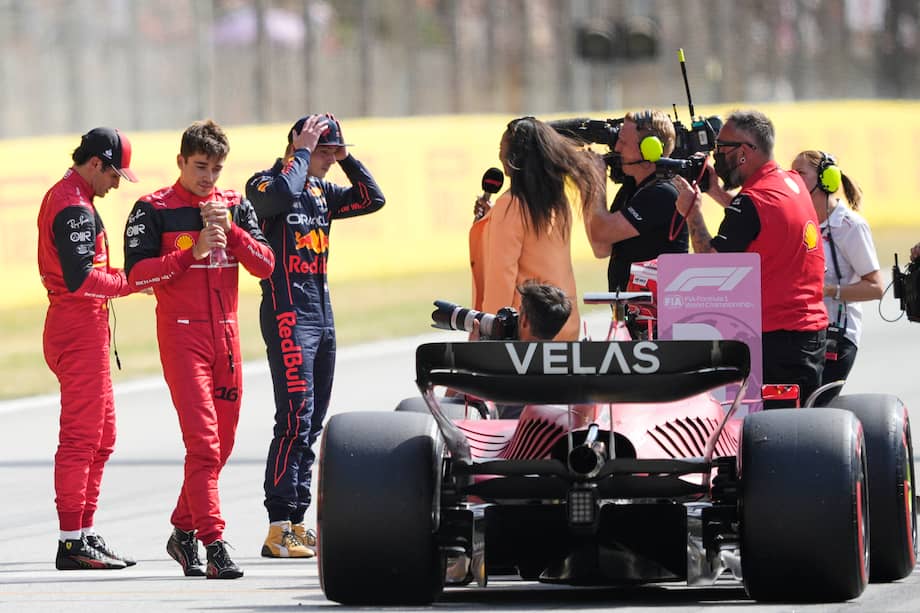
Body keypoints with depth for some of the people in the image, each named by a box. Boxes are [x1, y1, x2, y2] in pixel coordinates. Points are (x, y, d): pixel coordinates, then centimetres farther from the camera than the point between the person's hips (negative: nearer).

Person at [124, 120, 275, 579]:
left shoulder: (236, 206, 10)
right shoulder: (154, 210, -2)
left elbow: (265, 265, 3)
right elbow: (137, 273, -10)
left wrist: (231, 230, -11)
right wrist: (192, 252, -18)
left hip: (226, 334, 5)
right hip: (181, 335, -5)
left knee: (221, 444, 10)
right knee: (202, 441, -14)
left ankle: (183, 532, 26)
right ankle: (214, 546, -17)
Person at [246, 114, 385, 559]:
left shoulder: (321, 191, 16)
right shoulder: (264, 186, -7)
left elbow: (372, 200, 14)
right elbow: (285, 194, -29)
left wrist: (344, 157, 6)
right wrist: (302, 151, -16)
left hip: (321, 313, 9)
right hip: (287, 314, -9)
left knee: (312, 424, 8)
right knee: (295, 418, -15)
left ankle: (297, 522, 11)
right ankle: (278, 527, -16)